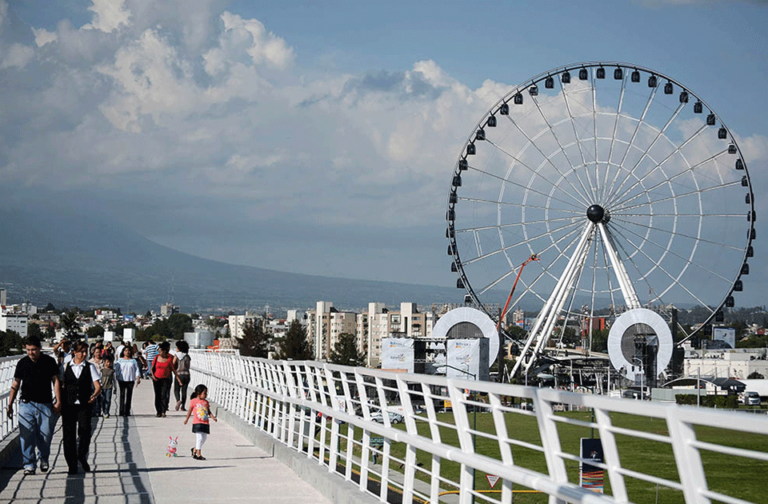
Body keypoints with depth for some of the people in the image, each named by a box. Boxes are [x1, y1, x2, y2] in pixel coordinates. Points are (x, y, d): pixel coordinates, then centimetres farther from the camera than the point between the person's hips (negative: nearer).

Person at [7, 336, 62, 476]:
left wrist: (58, 401, -3)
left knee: (45, 435, 2)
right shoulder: (22, 363, 5)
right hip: (26, 405, 1)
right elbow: (16, 384, 10)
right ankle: (29, 464, 4)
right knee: (27, 435, -5)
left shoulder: (49, 362, 1)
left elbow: (55, 381, 4)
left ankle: (44, 459, 28)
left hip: (45, 405, -1)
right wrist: (10, 404, 6)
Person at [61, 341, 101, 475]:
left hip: (84, 405, -1)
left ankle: (82, 457, 7)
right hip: (68, 404, 1)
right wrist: (59, 401, -1)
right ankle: (72, 465, 10)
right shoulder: (66, 367, 10)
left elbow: (98, 385, 0)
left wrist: (95, 395, -20)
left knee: (84, 431, -17)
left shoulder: (90, 367, 8)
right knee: (68, 434, 0)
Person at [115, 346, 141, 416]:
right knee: (122, 395, -7)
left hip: (130, 380, 1)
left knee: (129, 396, 0)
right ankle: (121, 411, -6)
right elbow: (116, 370, 7)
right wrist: (116, 378, -3)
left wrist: (138, 378, -2)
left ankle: (127, 411, 4)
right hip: (122, 380, -1)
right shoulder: (120, 360, 9)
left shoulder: (133, 361, 12)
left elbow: (137, 370, 10)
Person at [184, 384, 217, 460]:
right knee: (199, 437, -10)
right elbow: (190, 411, 4)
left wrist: (213, 417, -3)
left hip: (206, 423, 6)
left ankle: (195, 450, 28)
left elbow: (209, 412, 12)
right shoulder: (194, 401, -4)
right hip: (197, 423, -6)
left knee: (204, 438, 9)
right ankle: (199, 454, -3)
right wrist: (186, 419, 6)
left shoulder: (206, 402, 10)